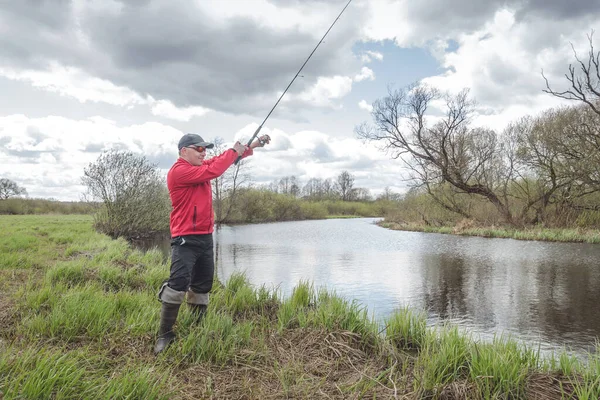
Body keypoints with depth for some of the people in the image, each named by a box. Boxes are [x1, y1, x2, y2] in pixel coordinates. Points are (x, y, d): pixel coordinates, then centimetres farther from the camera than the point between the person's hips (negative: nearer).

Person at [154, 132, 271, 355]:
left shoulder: (200, 166, 14)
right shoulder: (179, 171, -13)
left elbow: (222, 160, 15)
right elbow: (213, 171, -21)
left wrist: (252, 146, 6)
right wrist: (234, 151, -9)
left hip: (205, 237, 9)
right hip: (186, 239, -9)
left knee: (203, 285, 10)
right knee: (179, 282, -16)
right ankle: (164, 335, -7)